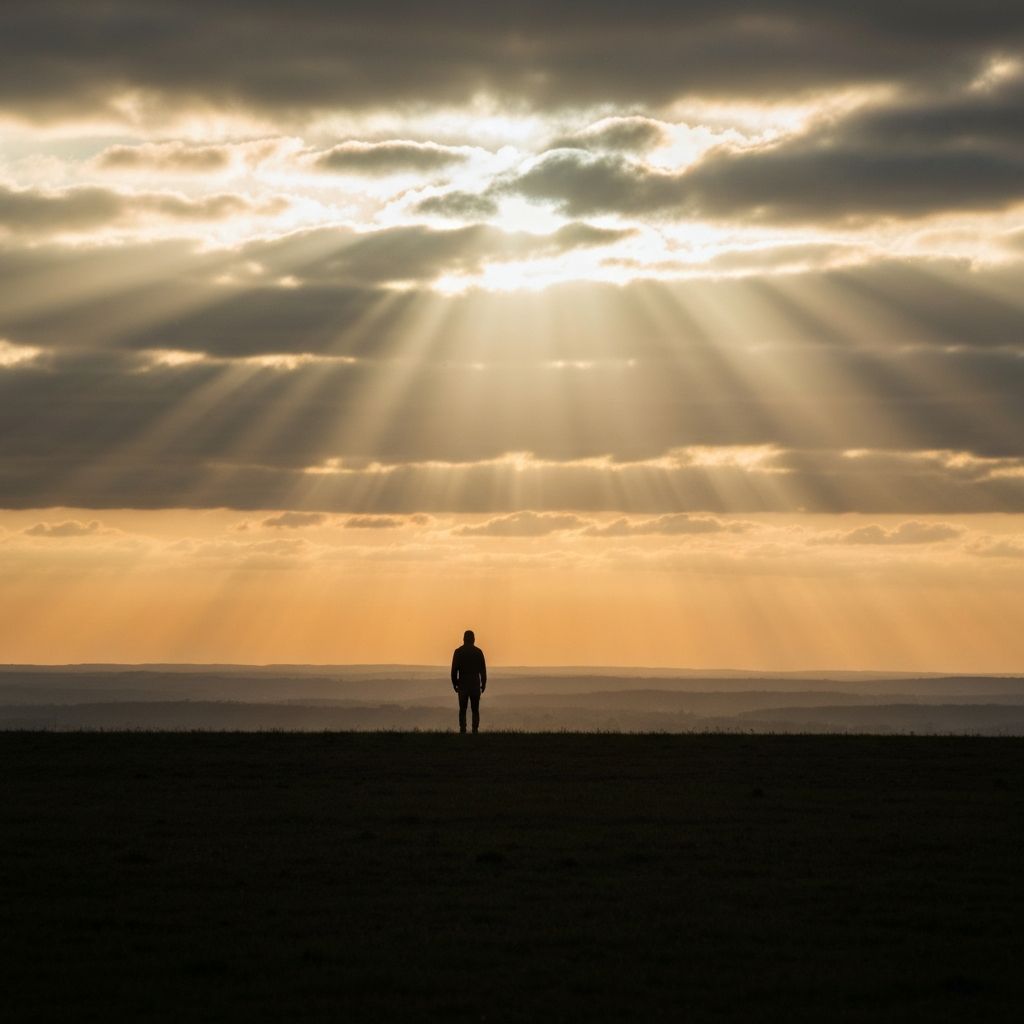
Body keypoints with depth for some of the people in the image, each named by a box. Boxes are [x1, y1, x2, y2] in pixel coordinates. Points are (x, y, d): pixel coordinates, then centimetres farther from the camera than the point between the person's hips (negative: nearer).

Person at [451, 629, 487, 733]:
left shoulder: (458, 652, -1)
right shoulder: (478, 652, -1)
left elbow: (454, 670, -2)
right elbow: (483, 670, -1)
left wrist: (454, 684, 6)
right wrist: (483, 684, 7)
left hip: (462, 685, 0)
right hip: (475, 684, 0)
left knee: (462, 709, 4)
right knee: (475, 710, 4)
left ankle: (462, 730, -5)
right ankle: (475, 730, -5)